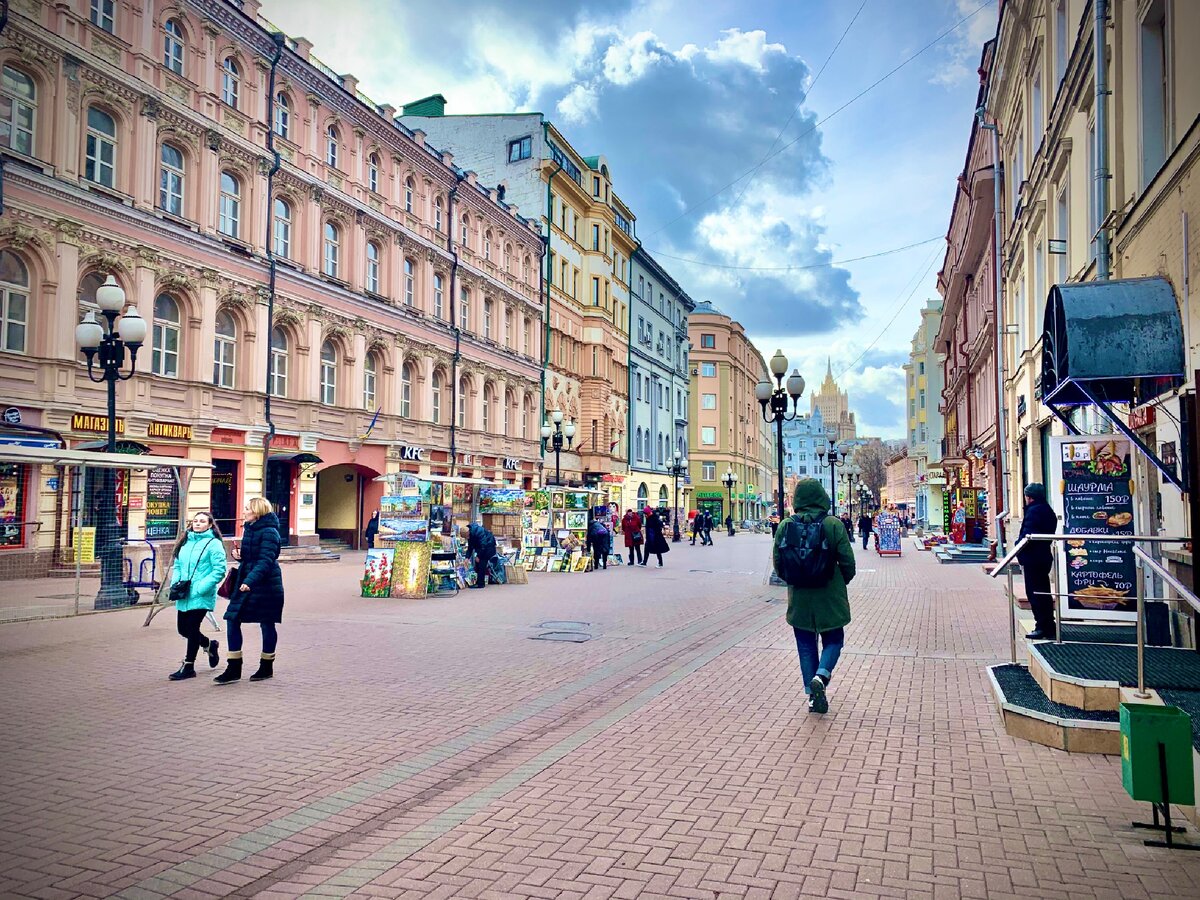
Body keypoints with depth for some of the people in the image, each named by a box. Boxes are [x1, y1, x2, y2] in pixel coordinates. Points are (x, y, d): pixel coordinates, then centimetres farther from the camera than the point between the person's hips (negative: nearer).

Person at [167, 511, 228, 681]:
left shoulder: (214, 544, -8)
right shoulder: (185, 542, 13)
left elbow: (219, 570, -14)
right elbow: (177, 565, 19)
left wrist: (201, 588, -19)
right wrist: (175, 583, 2)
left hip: (201, 596, -7)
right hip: (184, 596, 7)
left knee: (192, 629, -4)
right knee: (184, 630, 11)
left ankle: (188, 667, 8)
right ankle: (210, 644, 37)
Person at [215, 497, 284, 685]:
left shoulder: (269, 532, -15)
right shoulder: (249, 529, 11)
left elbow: (265, 561, -23)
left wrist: (250, 581, -33)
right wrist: (239, 555, 0)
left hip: (265, 585, -8)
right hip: (245, 582, 8)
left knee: (267, 624, 5)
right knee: (233, 620, 1)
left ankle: (267, 667, 20)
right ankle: (233, 669, 7)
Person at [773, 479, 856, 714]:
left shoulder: (785, 526, -6)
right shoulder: (833, 525, -12)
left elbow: (777, 562, 0)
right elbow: (847, 561, -8)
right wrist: (842, 582, 12)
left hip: (799, 598, 2)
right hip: (830, 597, -2)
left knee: (806, 646, 14)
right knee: (833, 640, 15)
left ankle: (813, 694, 13)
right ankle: (821, 676, -10)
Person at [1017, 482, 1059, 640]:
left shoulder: (1033, 511, -17)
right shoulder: (1048, 511, 14)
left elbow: (1027, 535, -21)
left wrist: (1020, 556, -11)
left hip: (1033, 558, -10)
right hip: (1045, 557, 10)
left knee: (1034, 594, -3)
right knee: (1044, 593, 15)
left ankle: (1042, 627, -1)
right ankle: (1049, 628, 20)